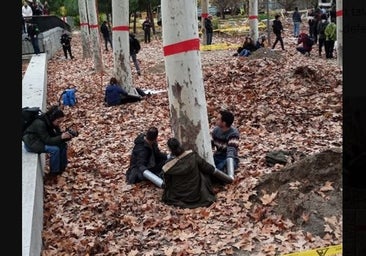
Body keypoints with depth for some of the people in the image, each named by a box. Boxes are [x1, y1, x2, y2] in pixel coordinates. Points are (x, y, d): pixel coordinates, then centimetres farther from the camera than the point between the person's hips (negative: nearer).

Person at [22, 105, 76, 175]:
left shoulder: (51, 122, -7)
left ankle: (62, 168, 4)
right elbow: (47, 140, -30)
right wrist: (61, 137, -39)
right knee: (55, 149, -26)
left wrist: (67, 135, -22)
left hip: (42, 140, 8)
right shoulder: (40, 124, -30)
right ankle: (54, 172, -9)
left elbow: (57, 135, -4)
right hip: (31, 143, -8)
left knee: (63, 145, -8)